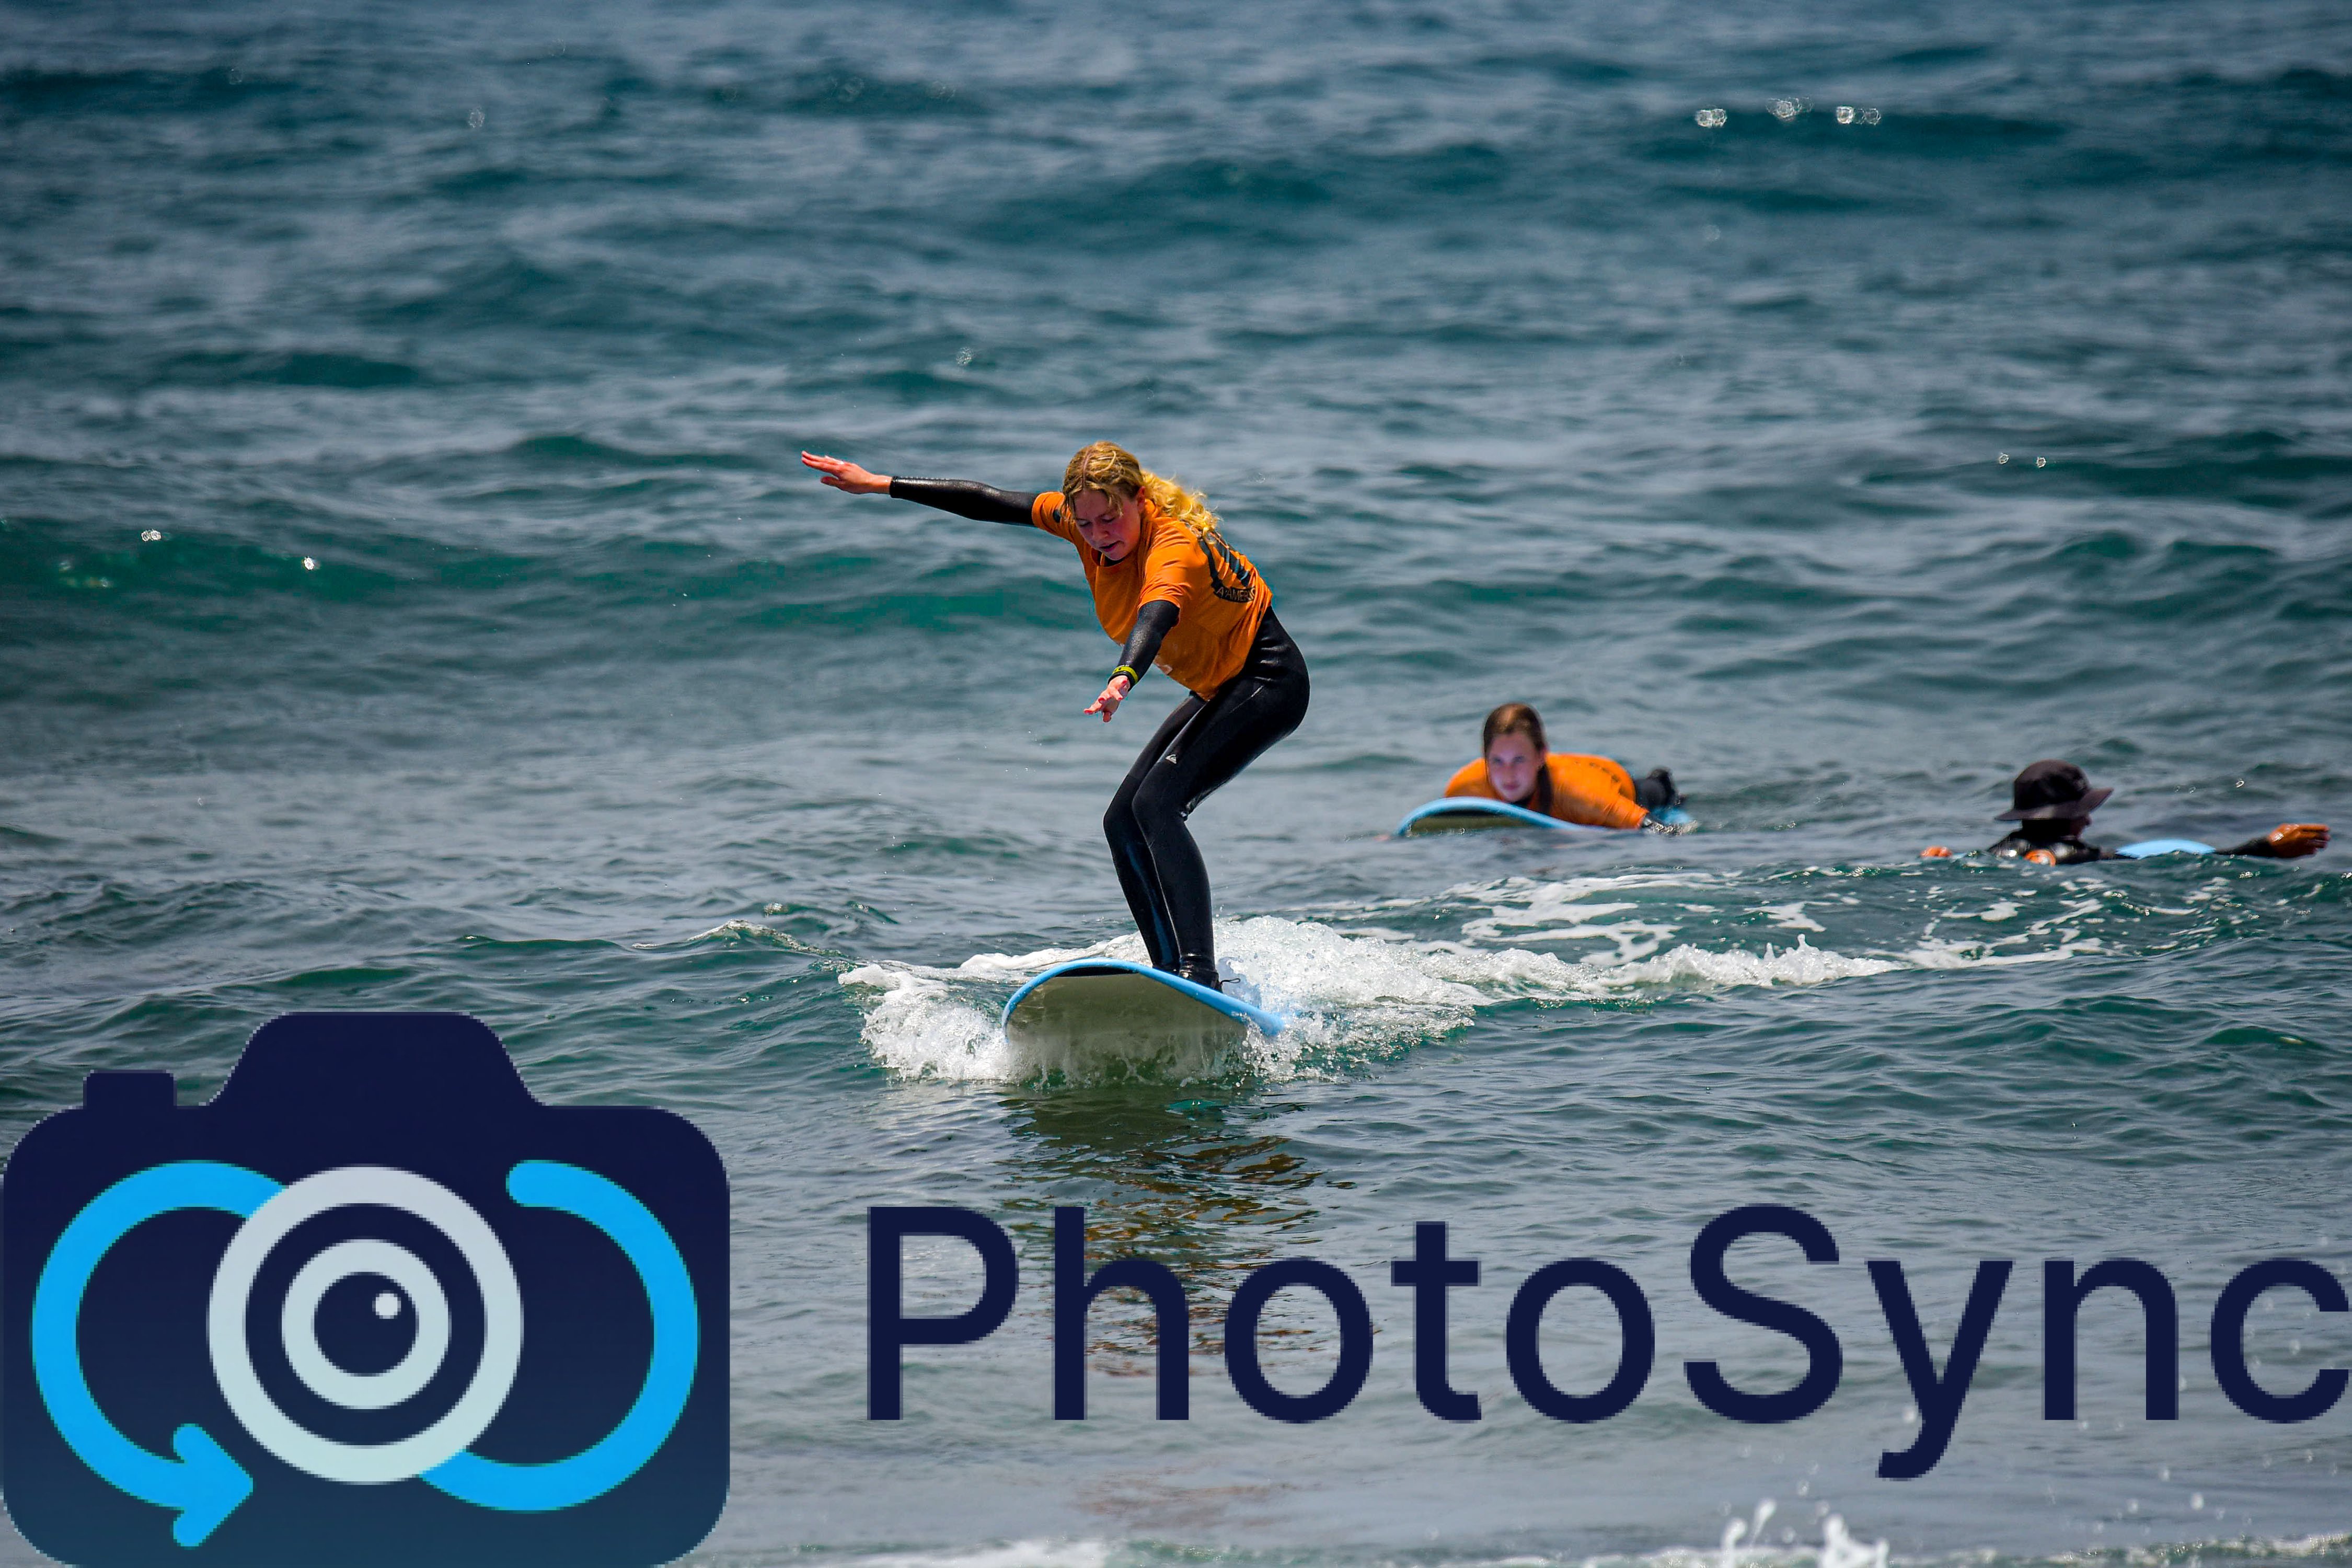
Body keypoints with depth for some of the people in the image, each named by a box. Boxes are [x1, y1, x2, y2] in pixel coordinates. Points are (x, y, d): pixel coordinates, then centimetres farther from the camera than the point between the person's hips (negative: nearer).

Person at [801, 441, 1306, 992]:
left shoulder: (1174, 544, -31)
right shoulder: (1087, 521, -7)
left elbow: (1158, 613, -52)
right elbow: (993, 504, 3)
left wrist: (1123, 679, -72)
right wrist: (881, 486, 4)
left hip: (1268, 683, -10)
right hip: (1218, 691, 10)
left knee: (1157, 805, -26)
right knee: (1123, 822, 4)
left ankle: (1200, 974, -37)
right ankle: (1174, 976, 2)